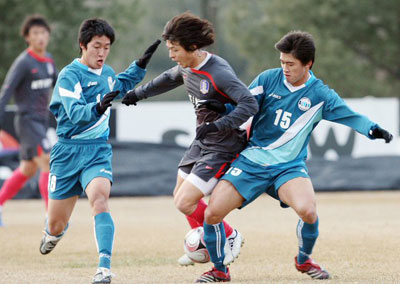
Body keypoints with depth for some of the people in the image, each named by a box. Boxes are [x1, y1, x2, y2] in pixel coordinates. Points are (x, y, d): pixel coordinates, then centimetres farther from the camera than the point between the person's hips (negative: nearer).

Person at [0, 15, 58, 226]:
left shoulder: (47, 60, 11)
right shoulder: (22, 63, -12)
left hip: (41, 122, 9)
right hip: (27, 120, -9)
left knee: (27, 170, 14)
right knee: (48, 164, -17)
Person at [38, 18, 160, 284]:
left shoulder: (107, 73, 8)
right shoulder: (69, 75, -12)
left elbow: (121, 86, 34)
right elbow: (75, 114, -28)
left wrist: (141, 65, 22)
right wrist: (98, 107, -46)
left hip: (98, 151, 3)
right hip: (68, 151, -3)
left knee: (100, 200, -27)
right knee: (57, 224, 6)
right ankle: (54, 233, 45)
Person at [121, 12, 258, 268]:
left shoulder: (218, 72, -27)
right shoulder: (187, 67, 0)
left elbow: (250, 103, -35)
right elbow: (169, 79, 24)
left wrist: (219, 125, -43)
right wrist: (138, 94, 30)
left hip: (222, 148, -9)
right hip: (202, 142, 9)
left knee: (185, 203, -13)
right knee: (180, 195, 19)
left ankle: (230, 237, 9)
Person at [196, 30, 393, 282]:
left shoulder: (320, 94, -2)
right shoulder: (268, 79, 0)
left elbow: (352, 117, -4)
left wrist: (374, 130, -22)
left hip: (289, 166, -1)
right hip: (251, 161, 1)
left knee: (307, 210, -29)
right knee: (212, 213, -12)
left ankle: (304, 260, 4)